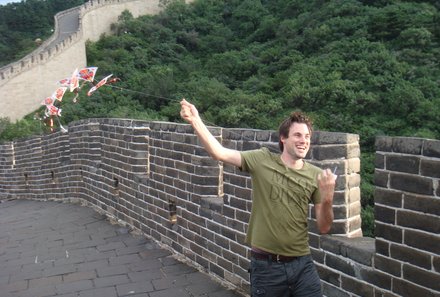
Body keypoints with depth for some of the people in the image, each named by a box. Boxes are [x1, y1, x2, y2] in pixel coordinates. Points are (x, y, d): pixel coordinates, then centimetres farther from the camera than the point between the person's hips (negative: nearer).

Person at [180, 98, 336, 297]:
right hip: (266, 265, -1)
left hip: (302, 265, 2)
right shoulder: (262, 160, -4)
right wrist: (196, 121, -22)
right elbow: (219, 153, -12)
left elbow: (323, 228, 2)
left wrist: (327, 198, -16)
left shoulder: (316, 175, 0)